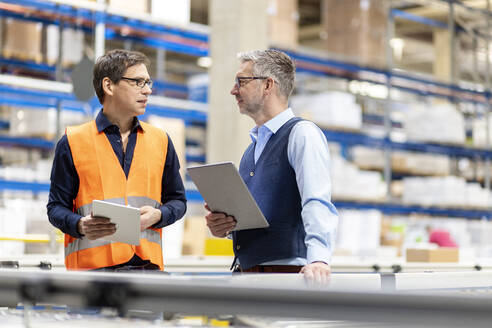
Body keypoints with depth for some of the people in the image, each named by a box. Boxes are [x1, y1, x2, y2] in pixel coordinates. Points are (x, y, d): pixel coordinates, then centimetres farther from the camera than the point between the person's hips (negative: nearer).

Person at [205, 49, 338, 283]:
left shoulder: (301, 133, -5)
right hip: (245, 270, 7)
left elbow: (317, 203, -19)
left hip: (285, 270, -7)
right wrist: (219, 224, 5)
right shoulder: (253, 146, 21)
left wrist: (318, 259, -34)